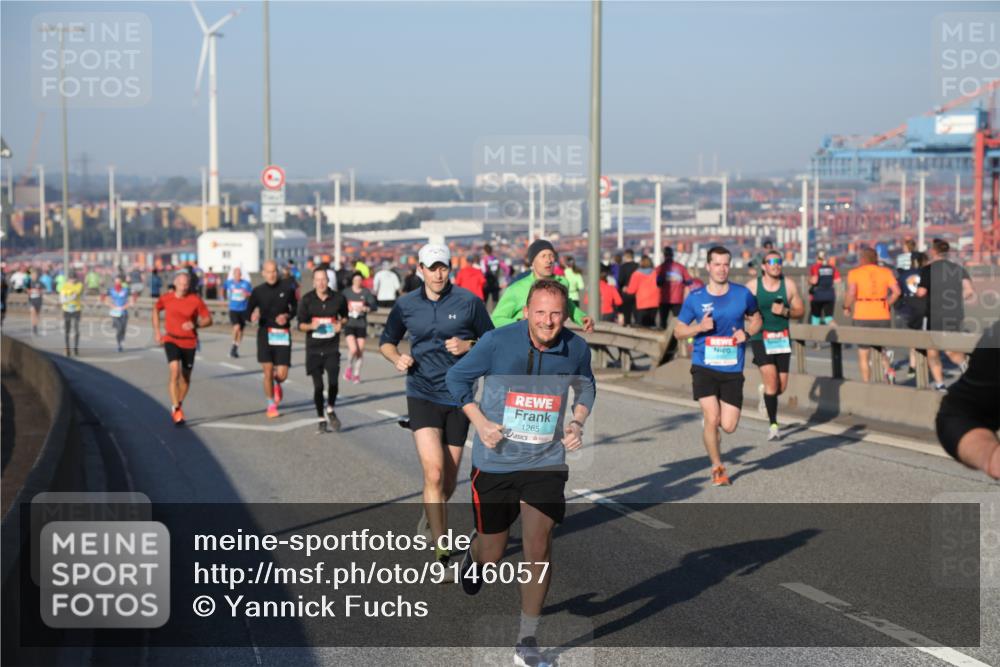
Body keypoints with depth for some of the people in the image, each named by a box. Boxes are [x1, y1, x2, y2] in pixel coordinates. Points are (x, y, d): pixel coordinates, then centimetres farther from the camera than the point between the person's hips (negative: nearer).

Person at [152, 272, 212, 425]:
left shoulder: (195, 300, -9)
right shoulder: (167, 298, -5)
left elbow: (208, 320, -4)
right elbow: (156, 309, 16)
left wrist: (195, 324, -24)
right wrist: (157, 331, 10)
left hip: (189, 342, 1)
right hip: (171, 340, -1)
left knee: (186, 377, 12)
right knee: (175, 372, -20)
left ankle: (179, 405, 35)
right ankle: (176, 408, -15)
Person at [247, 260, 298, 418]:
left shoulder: (287, 288, 1)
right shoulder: (258, 291, 2)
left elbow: (295, 308, 12)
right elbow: (249, 310, 7)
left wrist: (287, 316, -9)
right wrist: (253, 315, -16)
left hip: (283, 335, 0)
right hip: (265, 333, 0)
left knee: (282, 374, -4)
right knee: (268, 371, -6)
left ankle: (276, 384, 36)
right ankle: (271, 405, 15)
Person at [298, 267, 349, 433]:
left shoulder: (338, 298, -2)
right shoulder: (307, 300, -5)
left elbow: (344, 316, 16)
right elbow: (301, 324, -1)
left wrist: (341, 323, -5)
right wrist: (311, 326, -21)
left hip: (332, 347, 0)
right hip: (313, 349, 0)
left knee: (333, 381, -11)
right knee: (318, 386, 2)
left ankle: (330, 410, 18)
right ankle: (321, 419, 19)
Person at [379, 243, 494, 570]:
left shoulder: (469, 301, -3)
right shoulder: (406, 305, 2)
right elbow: (386, 341, 17)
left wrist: (467, 346, -14)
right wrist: (397, 357, -5)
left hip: (458, 397, 1)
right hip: (422, 395, -1)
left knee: (450, 476, 11)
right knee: (434, 473, -16)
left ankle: (432, 515, 45)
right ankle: (441, 554, -14)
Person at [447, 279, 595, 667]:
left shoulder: (576, 349, -7)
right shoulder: (497, 342, -15)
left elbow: (586, 387, 15)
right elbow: (457, 377, 0)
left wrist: (577, 422, -3)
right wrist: (480, 422, -12)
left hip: (545, 464, 1)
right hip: (495, 462, -1)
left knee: (538, 548, -10)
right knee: (492, 553, 11)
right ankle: (473, 557, 51)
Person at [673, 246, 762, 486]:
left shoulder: (743, 294, 1)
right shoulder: (695, 298, -1)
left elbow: (756, 318, 18)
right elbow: (678, 331, 6)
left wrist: (747, 333, -4)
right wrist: (700, 327, -14)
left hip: (732, 369, 2)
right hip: (704, 367, -2)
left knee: (729, 426, -2)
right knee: (712, 419, -14)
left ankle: (709, 417, 36)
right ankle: (717, 468, 9)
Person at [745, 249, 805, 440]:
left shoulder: (789, 285, 2)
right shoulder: (752, 286, -3)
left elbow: (800, 310, 6)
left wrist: (785, 312, -12)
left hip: (782, 339, 3)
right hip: (760, 339, -3)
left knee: (781, 387, 5)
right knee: (771, 380, -16)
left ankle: (764, 392, 41)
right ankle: (773, 424, -4)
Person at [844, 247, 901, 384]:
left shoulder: (854, 273, 0)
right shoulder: (886, 272, 7)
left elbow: (851, 293, -14)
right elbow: (896, 291, -4)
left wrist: (846, 308, 2)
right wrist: (887, 305, 10)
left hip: (862, 317, -3)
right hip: (882, 316, 3)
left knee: (864, 356, 6)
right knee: (880, 348, 21)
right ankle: (889, 369, -5)